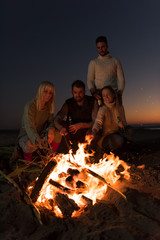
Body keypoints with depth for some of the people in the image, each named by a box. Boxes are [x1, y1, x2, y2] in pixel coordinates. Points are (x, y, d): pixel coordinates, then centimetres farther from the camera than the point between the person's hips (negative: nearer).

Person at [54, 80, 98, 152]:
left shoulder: (92, 102, -8)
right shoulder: (68, 103, -4)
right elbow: (56, 120, -13)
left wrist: (81, 125, -29)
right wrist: (61, 128, -36)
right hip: (73, 132, 2)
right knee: (62, 123, -24)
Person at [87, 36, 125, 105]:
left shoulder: (116, 61, 16)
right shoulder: (93, 63, 16)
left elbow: (121, 79, 9)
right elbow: (89, 80, 6)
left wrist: (119, 94, -9)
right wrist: (93, 92, -15)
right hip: (99, 96, 0)